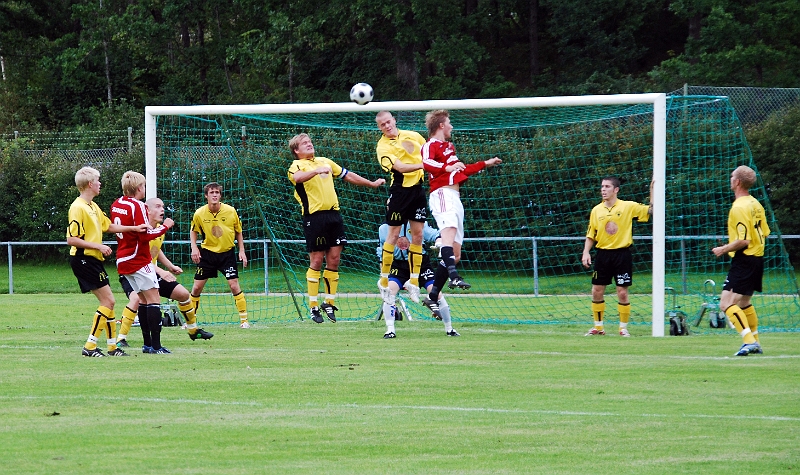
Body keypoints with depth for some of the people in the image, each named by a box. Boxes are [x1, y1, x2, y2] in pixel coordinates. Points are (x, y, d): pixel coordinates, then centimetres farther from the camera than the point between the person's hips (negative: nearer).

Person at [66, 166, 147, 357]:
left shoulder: (93, 206, 14)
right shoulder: (78, 208, -16)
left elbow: (109, 226, 26)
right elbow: (72, 239, -20)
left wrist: (135, 228, 22)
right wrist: (98, 246, -19)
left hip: (93, 260, 10)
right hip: (84, 260, -10)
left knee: (108, 302, 12)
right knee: (108, 301, -11)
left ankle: (112, 346, 19)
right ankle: (90, 346, -10)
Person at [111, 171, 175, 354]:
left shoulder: (116, 205, 9)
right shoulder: (137, 206, -16)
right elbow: (146, 235, -19)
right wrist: (165, 226, -7)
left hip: (123, 261, 9)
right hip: (139, 261, -9)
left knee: (143, 299, 14)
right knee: (154, 299, -7)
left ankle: (147, 344, 11)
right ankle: (155, 345, -13)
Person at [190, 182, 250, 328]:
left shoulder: (231, 211, -10)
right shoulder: (199, 214, -9)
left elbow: (238, 232, 4)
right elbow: (193, 231, 10)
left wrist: (242, 251, -2)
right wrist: (194, 248, -4)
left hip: (227, 252, -1)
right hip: (207, 252, 1)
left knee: (234, 285, -10)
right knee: (197, 287, 0)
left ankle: (244, 320, -1)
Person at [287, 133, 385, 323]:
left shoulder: (325, 162, 21)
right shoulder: (297, 166, -1)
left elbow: (348, 176, 31)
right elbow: (297, 177, -25)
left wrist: (372, 184, 36)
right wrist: (316, 171, -41)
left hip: (333, 213, 6)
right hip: (314, 216, -6)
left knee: (334, 259, 3)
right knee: (316, 261, -5)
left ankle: (330, 303, 13)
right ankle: (313, 307, 0)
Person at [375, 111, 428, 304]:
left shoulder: (413, 135, 8)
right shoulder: (383, 147, -9)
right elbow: (399, 167, -22)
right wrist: (422, 165, -33)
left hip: (417, 188, 5)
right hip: (399, 190, -5)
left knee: (417, 234, 3)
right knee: (393, 234, -1)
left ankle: (413, 281, 10)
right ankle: (384, 281, 8)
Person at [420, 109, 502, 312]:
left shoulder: (449, 147, 29)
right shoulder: (431, 145, -2)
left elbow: (461, 171, 42)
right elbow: (426, 162, -24)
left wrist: (485, 164, 49)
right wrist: (447, 168, -40)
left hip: (454, 197, 10)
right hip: (442, 194, -10)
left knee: (455, 254, 6)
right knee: (449, 228, -34)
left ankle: (433, 297, 9)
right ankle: (453, 276, -55)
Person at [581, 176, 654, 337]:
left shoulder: (628, 207, -3)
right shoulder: (596, 210, 6)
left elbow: (651, 210, -5)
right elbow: (591, 235, 10)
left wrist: (652, 191, -15)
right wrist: (586, 252, -2)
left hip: (622, 254, -3)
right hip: (603, 254, 3)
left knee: (622, 292, -3)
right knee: (597, 291, 4)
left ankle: (623, 328, 10)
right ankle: (598, 327, 17)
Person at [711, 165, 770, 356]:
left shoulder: (739, 207, -19)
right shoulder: (755, 204, 9)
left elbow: (743, 241, -23)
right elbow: (764, 233, 17)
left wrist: (724, 249, -10)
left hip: (744, 260, -10)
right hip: (757, 258, 10)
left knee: (727, 303, -13)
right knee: (744, 303, 24)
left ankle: (749, 340, -23)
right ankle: (755, 343, 28)